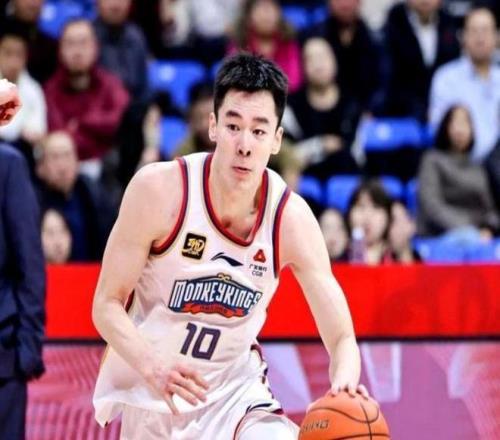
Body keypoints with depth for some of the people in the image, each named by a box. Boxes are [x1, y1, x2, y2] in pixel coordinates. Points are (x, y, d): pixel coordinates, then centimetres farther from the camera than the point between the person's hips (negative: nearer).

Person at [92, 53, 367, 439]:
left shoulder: (292, 219, -15)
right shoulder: (159, 190, -20)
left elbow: (341, 338, -12)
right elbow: (107, 305, -14)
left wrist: (344, 385, -37)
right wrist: (153, 367, -34)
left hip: (235, 393, 1)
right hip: (149, 394, -1)